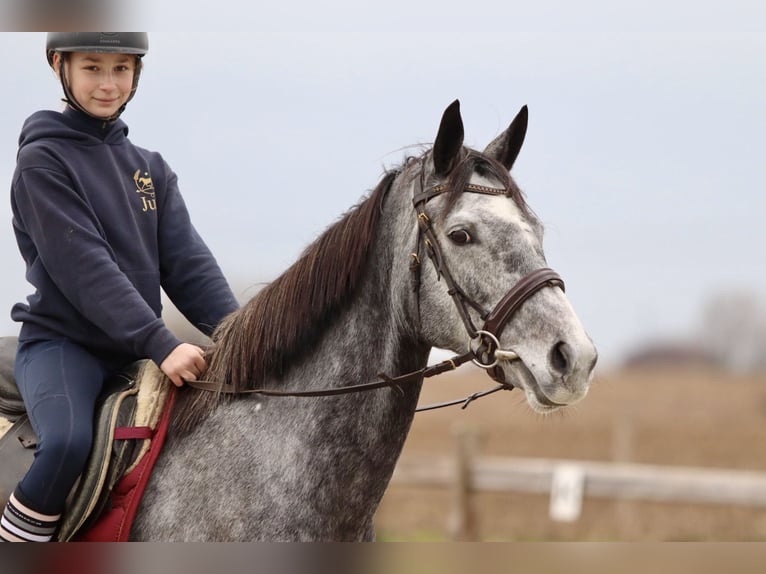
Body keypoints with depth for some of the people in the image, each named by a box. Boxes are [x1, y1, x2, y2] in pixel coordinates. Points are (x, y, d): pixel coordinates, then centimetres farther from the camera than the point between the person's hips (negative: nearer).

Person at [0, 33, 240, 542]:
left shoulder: (151, 169, 14)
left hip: (137, 349, 7)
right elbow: (84, 269, -16)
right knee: (70, 442, -35)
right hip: (62, 343, -7)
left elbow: (187, 262, 3)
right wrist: (161, 344, -25)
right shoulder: (43, 161, -6)